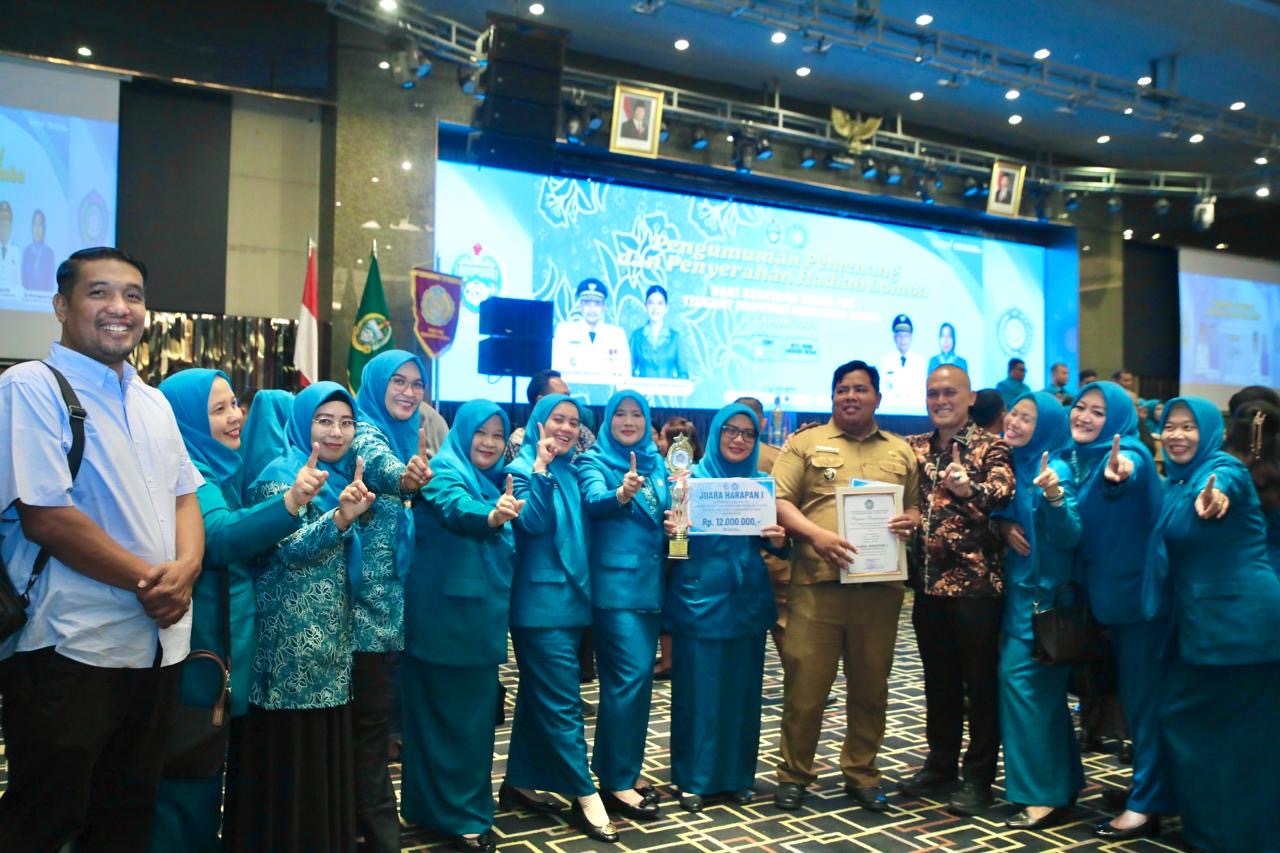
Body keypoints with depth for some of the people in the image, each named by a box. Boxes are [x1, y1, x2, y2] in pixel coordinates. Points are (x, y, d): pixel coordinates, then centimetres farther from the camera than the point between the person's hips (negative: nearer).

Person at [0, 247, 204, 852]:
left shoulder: (153, 402, 13)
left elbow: (184, 495, 14)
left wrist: (185, 568, -7)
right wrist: (149, 580, -14)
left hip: (156, 642, 7)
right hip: (69, 649, -7)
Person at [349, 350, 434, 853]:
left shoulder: (407, 435, 13)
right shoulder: (364, 431, -12)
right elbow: (378, 464, -37)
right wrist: (403, 477, -59)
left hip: (388, 596, 9)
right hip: (366, 595, -9)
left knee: (370, 711, 17)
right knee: (371, 714, -1)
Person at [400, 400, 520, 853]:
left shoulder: (497, 479, 13)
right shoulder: (444, 470, -11)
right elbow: (457, 508, -33)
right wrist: (492, 515, -54)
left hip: (482, 614, 8)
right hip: (445, 615, -8)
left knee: (476, 713, 15)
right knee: (447, 714, 0)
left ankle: (469, 807, 29)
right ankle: (453, 815, 13)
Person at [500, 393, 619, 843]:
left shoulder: (571, 472, 14)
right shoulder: (523, 468, -6)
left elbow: (589, 520, 13)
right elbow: (533, 522, -20)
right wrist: (541, 469, -23)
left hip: (571, 598, 8)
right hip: (541, 602, -8)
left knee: (539, 695, 15)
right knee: (563, 702, -6)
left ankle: (519, 782, 25)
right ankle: (585, 797, 0)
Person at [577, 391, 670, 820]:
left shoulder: (656, 463, 13)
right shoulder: (593, 462, -4)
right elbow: (594, 502, -24)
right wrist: (621, 494, -45)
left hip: (650, 583, 7)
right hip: (615, 584, -7)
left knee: (639, 678, 12)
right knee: (630, 678, -9)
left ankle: (620, 770, 25)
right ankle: (617, 782, 2)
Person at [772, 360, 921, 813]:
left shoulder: (901, 451, 16)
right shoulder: (805, 443, 5)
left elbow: (916, 505, 17)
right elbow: (779, 501, -2)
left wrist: (911, 521, -7)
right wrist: (816, 534, -16)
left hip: (880, 587, 3)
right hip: (817, 583, -2)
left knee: (870, 686, 11)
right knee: (805, 684, 1)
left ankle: (861, 775, 27)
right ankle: (793, 775, 17)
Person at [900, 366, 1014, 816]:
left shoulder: (990, 447, -5)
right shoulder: (915, 448, 11)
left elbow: (1003, 491, -22)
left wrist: (970, 489, -41)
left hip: (976, 582, -5)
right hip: (929, 582, 5)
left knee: (980, 683, 4)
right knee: (938, 681, 15)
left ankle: (979, 779, 16)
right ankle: (939, 766, 29)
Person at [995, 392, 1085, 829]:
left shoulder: (1055, 470, -15)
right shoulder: (1013, 465, 7)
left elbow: (1068, 538, -21)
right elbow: (1000, 512, 15)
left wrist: (1054, 495, -37)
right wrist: (1004, 525, -7)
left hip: (1042, 593, -8)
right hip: (1019, 588, 8)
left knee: (1021, 679, -8)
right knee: (1042, 687, 14)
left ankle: (1045, 794, 2)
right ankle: (1060, 784, 26)